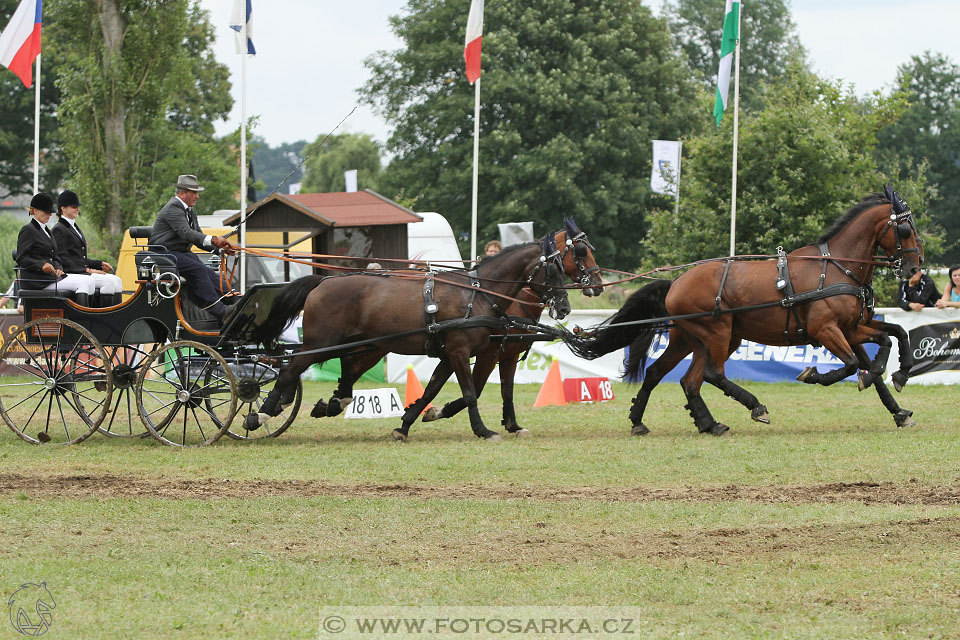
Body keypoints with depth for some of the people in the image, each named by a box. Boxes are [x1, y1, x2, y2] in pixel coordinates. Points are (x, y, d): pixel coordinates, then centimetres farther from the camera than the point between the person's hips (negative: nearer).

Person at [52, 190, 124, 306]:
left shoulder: (74, 227, 24)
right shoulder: (59, 229, -6)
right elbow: (62, 259, -15)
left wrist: (100, 264, 11)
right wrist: (87, 270, -19)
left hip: (82, 271, 9)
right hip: (70, 274, -9)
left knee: (116, 281, -8)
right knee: (109, 282, -24)